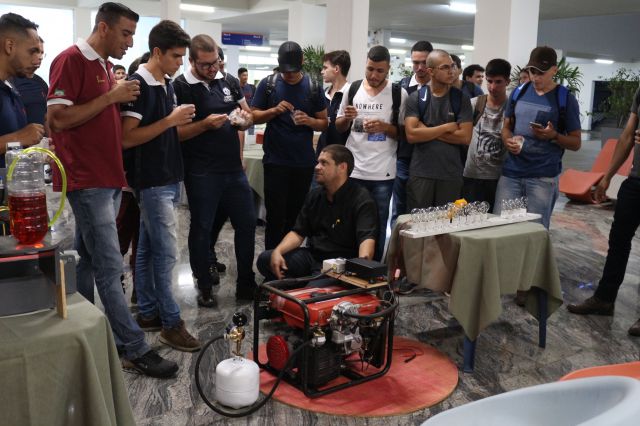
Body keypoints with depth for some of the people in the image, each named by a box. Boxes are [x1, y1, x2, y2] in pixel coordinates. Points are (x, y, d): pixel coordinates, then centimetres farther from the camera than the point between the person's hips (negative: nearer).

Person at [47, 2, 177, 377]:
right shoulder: (71, 60, -10)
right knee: (110, 267, -6)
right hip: (87, 181, -9)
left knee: (88, 262, 14)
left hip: (108, 179, 9)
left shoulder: (106, 66, 17)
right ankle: (136, 350, 0)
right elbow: (58, 118, -17)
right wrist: (111, 97, -16)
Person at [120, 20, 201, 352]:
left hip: (168, 178, 9)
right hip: (151, 181, -9)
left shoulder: (167, 84, 13)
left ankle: (147, 313, 23)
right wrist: (170, 120, -19)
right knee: (166, 252, -6)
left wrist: (183, 122, 5)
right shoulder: (137, 85, -14)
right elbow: (127, 138, -20)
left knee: (148, 248, 14)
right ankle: (171, 323, 4)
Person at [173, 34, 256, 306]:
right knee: (202, 228, 6)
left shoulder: (229, 82, 9)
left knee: (247, 223, 9)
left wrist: (245, 118, -5)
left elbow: (247, 115, 18)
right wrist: (205, 124, -23)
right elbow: (175, 133, -11)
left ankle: (246, 284, 24)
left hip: (234, 169, 6)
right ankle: (204, 287, 21)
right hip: (201, 173, -5)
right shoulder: (180, 87, -7)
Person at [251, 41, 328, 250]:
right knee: (275, 215, 2)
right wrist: (274, 110, -15)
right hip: (275, 161, -1)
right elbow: (253, 116, 4)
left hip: (304, 162, 2)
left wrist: (308, 120, -14)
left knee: (297, 216, 10)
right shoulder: (268, 84, 1)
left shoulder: (313, 87, 4)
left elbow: (324, 123, 7)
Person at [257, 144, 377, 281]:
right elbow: (298, 232, 12)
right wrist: (278, 251, -8)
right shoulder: (315, 195, 12)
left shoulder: (362, 199, -11)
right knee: (264, 259, -9)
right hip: (311, 255, 7)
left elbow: (367, 238, -25)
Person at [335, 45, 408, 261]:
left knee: (378, 227, 5)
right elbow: (339, 127, 13)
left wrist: (384, 127, -16)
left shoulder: (399, 94, -2)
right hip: (353, 170, 2)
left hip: (383, 173, -2)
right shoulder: (353, 89, 6)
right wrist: (347, 118, -8)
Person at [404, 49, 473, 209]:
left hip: (451, 174, 1)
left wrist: (427, 131, -9)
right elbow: (411, 135, -11)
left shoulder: (461, 98, 3)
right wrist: (446, 127, -9)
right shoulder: (416, 97, 1)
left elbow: (465, 137, -6)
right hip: (420, 173, -1)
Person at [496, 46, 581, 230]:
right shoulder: (518, 92, 9)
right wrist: (508, 140, -5)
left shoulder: (565, 99, -1)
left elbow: (576, 143, 2)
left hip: (543, 177, -3)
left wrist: (554, 135, -18)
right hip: (511, 172, 3)